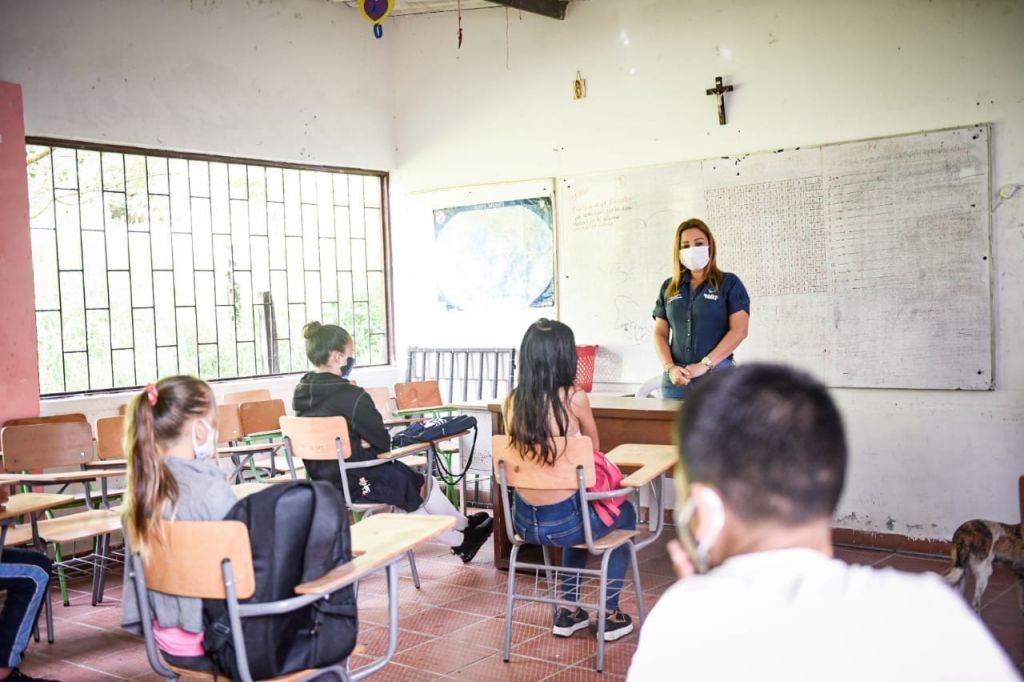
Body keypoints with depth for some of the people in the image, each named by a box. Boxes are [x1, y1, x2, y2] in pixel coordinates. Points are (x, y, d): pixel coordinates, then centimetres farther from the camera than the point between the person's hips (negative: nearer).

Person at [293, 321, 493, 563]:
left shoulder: (301, 393, 0)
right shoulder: (352, 396, -25)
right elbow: (383, 443, -15)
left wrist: (360, 442, 1)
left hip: (321, 480, 8)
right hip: (355, 483, -8)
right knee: (423, 486, 19)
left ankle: (460, 542, 38)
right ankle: (464, 527, 44)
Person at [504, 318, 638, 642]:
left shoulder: (511, 402, -4)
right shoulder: (574, 398, -17)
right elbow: (594, 450, 1)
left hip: (524, 521, 5)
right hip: (563, 522, -5)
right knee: (624, 514, 27)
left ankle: (569, 611, 39)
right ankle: (611, 615, 32)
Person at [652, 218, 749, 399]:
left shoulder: (729, 283, 4)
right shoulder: (669, 288, 15)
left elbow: (739, 330, -5)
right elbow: (660, 333, 11)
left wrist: (705, 365, -13)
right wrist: (669, 367, -6)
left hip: (716, 376, -3)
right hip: (676, 380, 3)